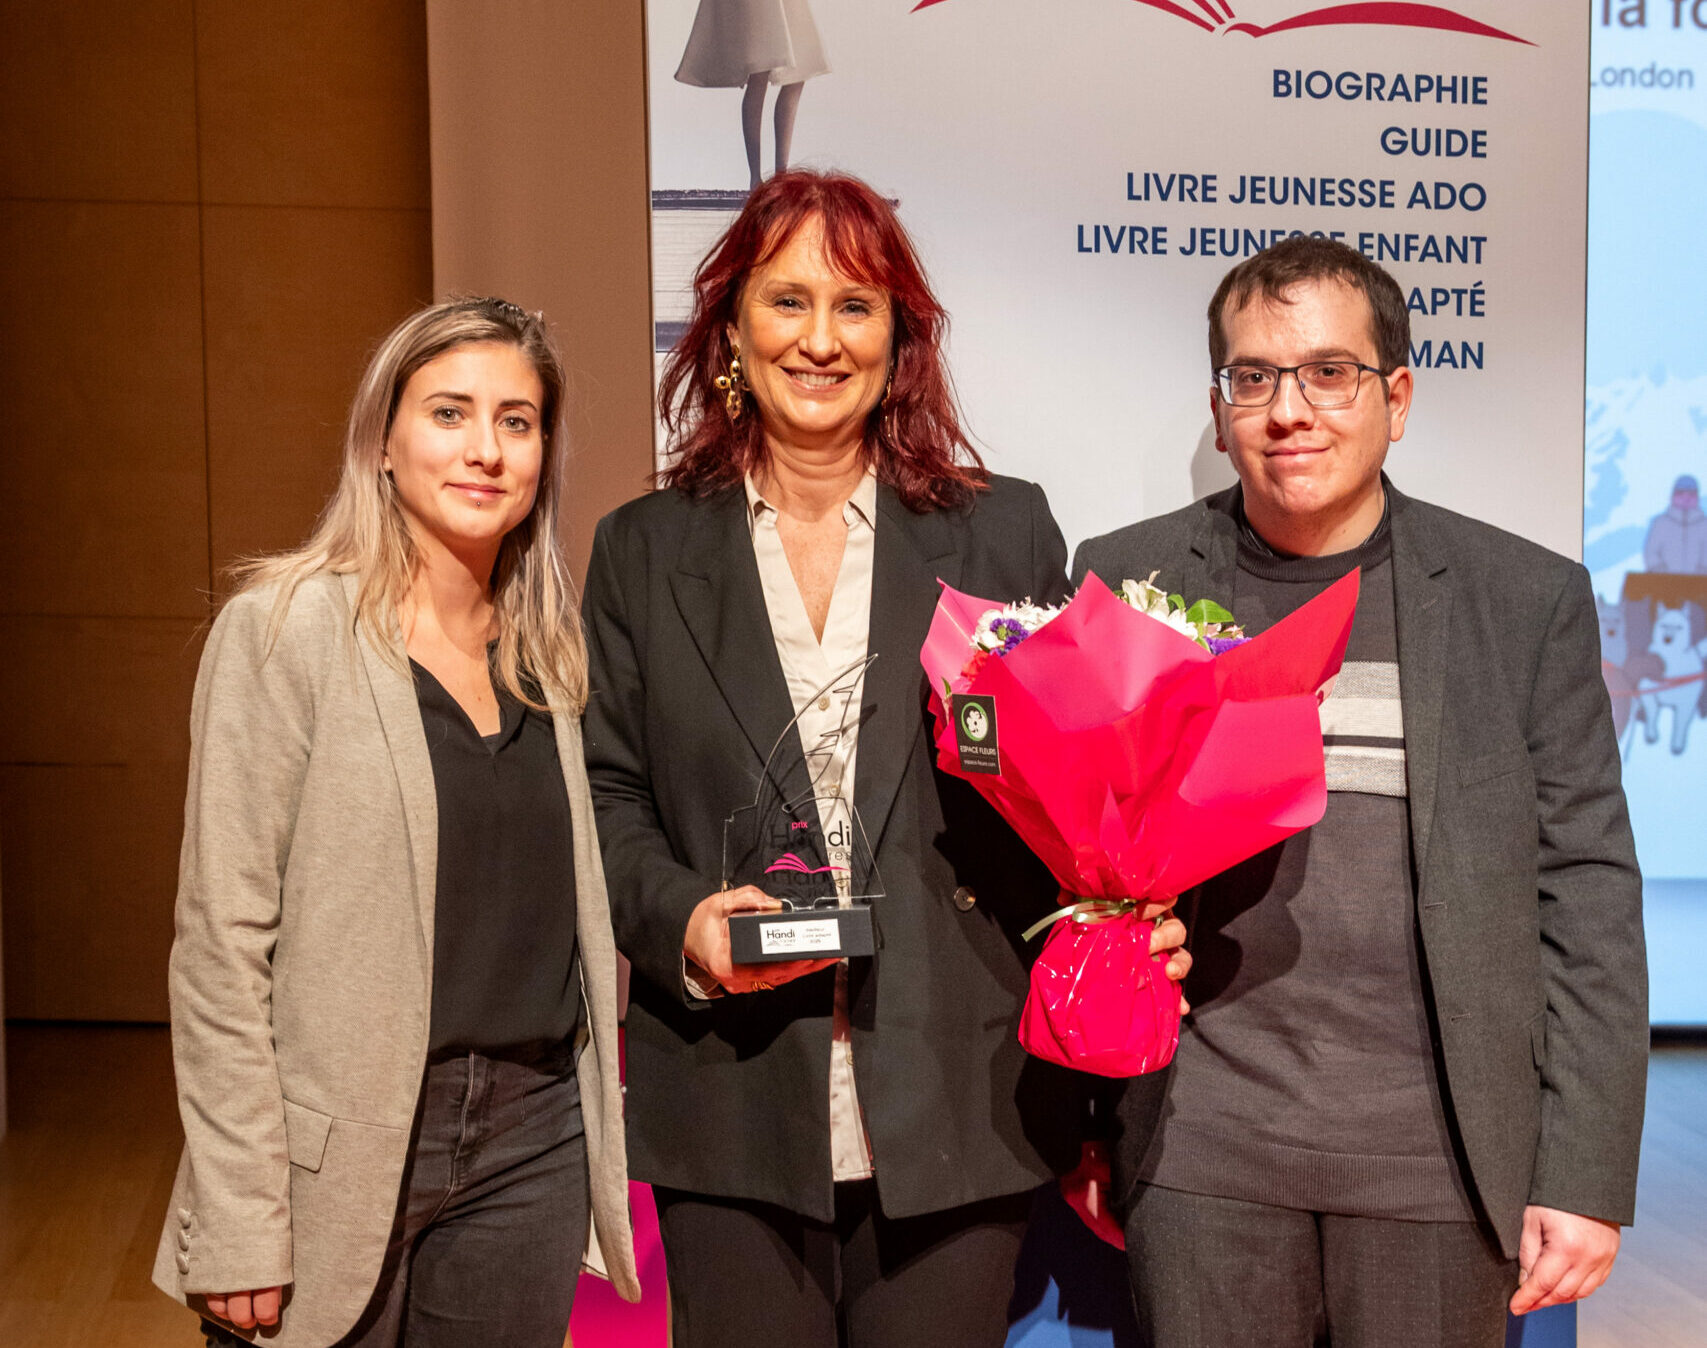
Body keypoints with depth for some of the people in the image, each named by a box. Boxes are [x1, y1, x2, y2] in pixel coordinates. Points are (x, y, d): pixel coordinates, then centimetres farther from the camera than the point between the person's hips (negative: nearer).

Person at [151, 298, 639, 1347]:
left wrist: (601, 1133, 10)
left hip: (533, 1142, 5)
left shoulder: (547, 652, 8)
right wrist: (238, 1227, -13)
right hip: (340, 1145, -5)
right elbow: (222, 941, -11)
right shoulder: (284, 629, -9)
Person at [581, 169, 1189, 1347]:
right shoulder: (645, 551, 8)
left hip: (957, 1110, 0)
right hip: (733, 1119, 1)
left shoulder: (1005, 531, 6)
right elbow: (606, 795, 8)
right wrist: (681, 921, -11)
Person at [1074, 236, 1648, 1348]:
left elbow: (1585, 895, 1)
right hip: (1203, 1155, 1)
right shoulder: (1127, 579, 3)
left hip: (1437, 1167, 0)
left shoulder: (1530, 599, 2)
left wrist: (1588, 1176, -2)